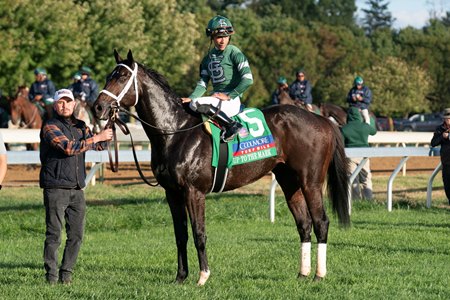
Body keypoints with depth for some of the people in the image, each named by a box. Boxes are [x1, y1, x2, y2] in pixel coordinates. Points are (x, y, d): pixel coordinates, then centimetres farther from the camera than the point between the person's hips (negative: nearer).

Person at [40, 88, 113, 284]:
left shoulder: (80, 126, 15)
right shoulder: (50, 127, -6)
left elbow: (99, 146, 21)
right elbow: (68, 147, -19)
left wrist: (106, 135, 0)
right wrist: (97, 138, -17)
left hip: (77, 189, 6)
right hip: (56, 189, -6)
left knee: (76, 235, 5)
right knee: (54, 234, -5)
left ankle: (66, 274, 13)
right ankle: (51, 275, -1)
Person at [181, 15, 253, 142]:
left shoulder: (234, 53, -6)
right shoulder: (209, 57, 15)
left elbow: (248, 80, -15)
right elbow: (202, 83, 13)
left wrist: (228, 96, -16)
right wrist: (191, 98, -5)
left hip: (232, 101, -8)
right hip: (216, 98, 8)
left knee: (198, 104, -29)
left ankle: (231, 125, -22)